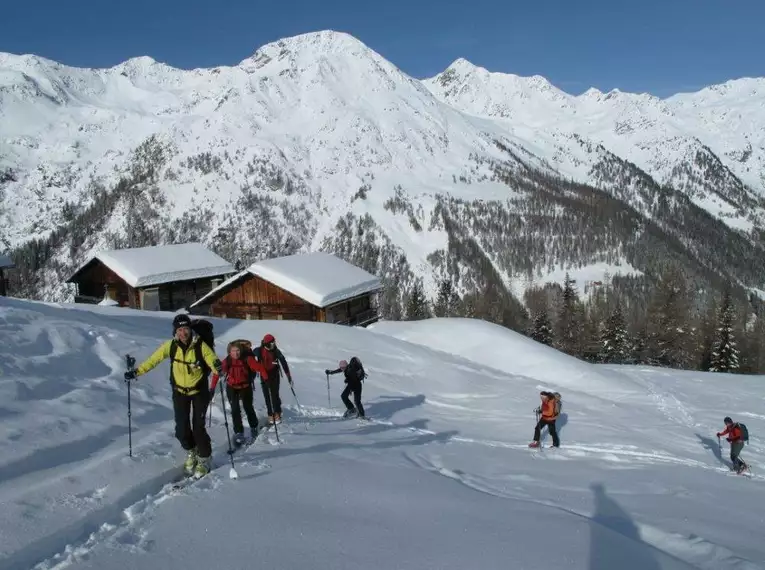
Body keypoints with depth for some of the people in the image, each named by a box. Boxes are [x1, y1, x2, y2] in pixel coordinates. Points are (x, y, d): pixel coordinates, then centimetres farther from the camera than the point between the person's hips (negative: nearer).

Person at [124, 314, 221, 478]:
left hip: (199, 391, -3)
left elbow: (212, 359, -29)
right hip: (180, 391, 3)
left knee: (198, 427, -5)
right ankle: (191, 452, 32)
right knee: (182, 428, 2)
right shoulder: (170, 345, -12)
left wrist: (218, 367, -51)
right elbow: (154, 359, -5)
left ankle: (204, 459, 17)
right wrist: (137, 371, -10)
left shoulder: (200, 345, -20)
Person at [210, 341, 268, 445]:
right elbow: (217, 373, -16)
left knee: (248, 408, 10)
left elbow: (259, 367, -22)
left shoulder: (246, 359, -20)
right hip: (232, 388, 0)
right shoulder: (226, 362, -18)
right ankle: (238, 433, 1)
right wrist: (212, 387, -21)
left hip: (245, 387, 0)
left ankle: (254, 427, 35)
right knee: (235, 410, -8)